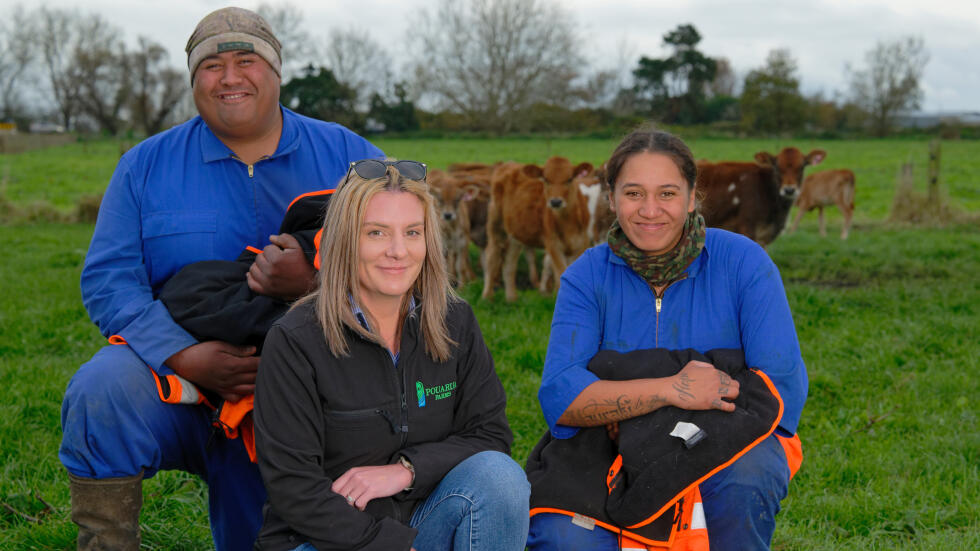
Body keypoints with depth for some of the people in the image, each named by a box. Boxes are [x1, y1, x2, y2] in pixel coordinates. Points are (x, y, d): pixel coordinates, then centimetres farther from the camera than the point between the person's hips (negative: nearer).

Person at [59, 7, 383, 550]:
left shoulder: (348, 155, 3)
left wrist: (314, 281, -27)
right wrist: (187, 356, -21)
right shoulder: (146, 165, 4)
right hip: (179, 384, -1)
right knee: (102, 390, -31)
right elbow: (108, 280, -4)